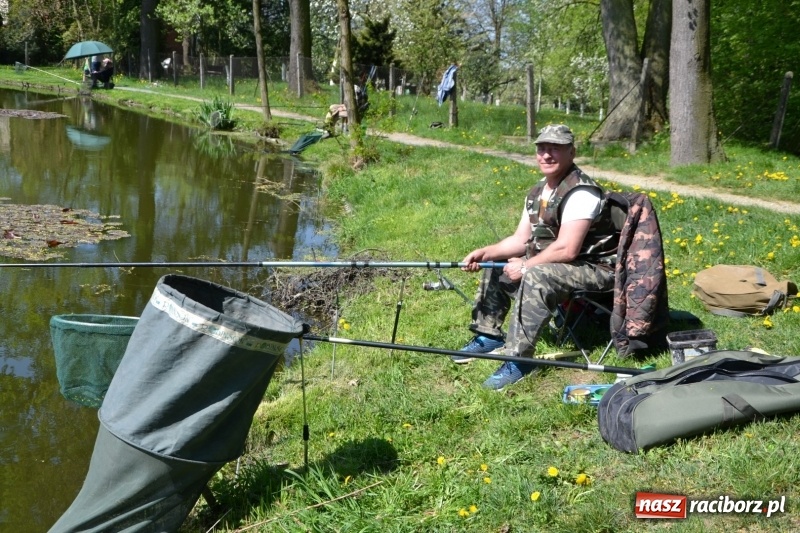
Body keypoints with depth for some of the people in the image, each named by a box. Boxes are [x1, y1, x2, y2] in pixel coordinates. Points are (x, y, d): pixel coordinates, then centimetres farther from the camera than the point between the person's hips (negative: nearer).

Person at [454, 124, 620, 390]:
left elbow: (567, 249, -29)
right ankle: (488, 335, 20)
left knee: (536, 277, -35)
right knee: (495, 265, 13)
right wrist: (484, 252, -7)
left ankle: (519, 360, -28)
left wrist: (525, 266, -20)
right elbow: (520, 240, 9)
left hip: (595, 269, -10)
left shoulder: (581, 193, -22)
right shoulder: (537, 193, 7)